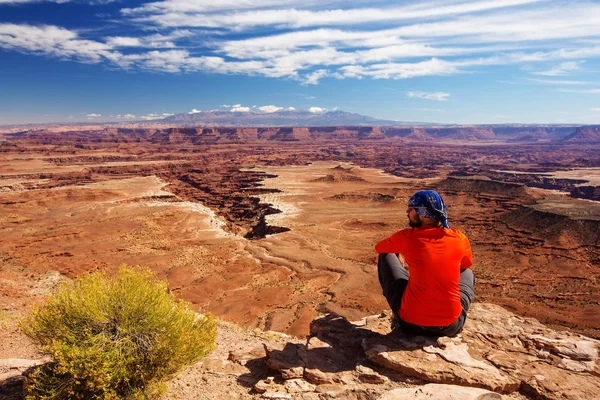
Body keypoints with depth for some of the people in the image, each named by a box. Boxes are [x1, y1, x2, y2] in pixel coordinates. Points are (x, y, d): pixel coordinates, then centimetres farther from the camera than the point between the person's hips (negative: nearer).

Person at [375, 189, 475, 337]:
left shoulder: (406, 236, -9)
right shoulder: (459, 238, -2)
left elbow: (378, 248, 13)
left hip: (411, 323, -2)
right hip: (451, 326, 3)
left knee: (386, 256, 16)